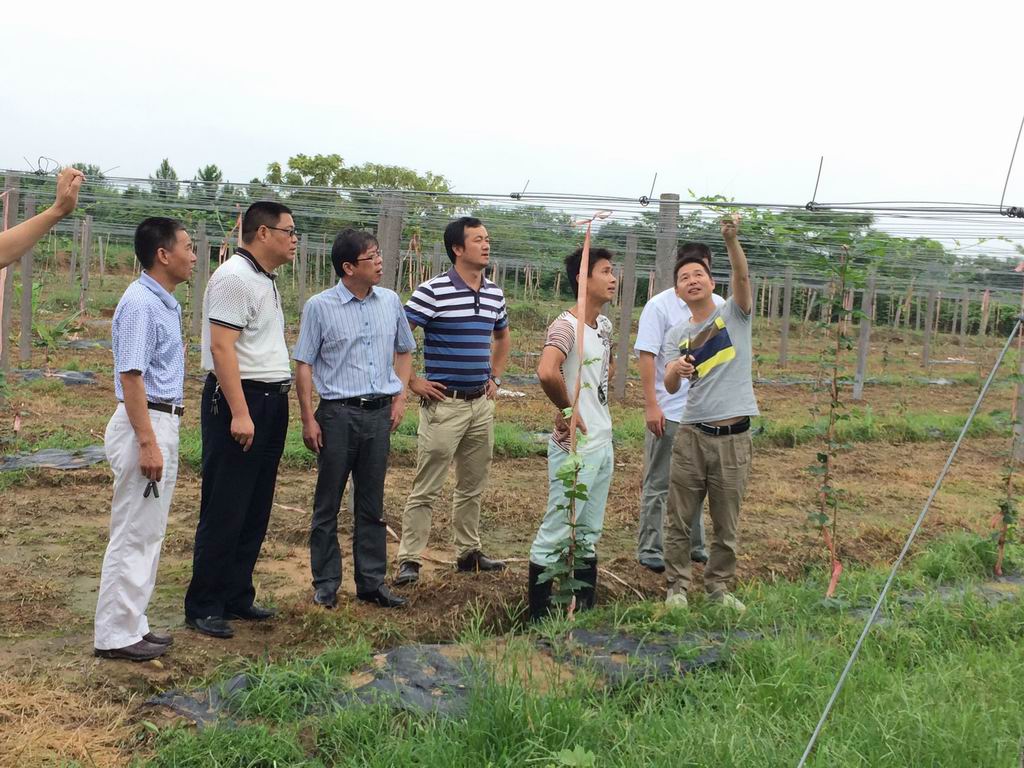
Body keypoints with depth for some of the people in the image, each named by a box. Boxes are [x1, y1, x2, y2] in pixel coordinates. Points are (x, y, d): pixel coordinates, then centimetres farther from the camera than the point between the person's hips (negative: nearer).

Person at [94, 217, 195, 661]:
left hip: (163, 424, 10)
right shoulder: (140, 303, -17)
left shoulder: (166, 303, 13)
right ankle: (115, 635, 6)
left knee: (148, 534, 15)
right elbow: (130, 377, -21)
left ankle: (132, 625, 24)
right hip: (145, 425, -10)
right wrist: (147, 443, -24)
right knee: (133, 535, -3)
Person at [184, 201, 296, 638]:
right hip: (238, 401, -9)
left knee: (255, 512, 13)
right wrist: (239, 413, -25)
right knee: (224, 513, -3)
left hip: (271, 402, 9)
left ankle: (237, 597, 23)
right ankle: (203, 607, 7)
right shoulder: (234, 277, -13)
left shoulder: (266, 280, 17)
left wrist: (271, 406, 15)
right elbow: (221, 347, -20)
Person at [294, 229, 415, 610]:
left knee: (372, 503, 11)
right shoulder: (320, 307, -6)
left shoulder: (390, 302, 7)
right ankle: (326, 583, 16)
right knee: (328, 503, 5)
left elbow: (404, 352, 19)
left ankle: (372, 581, 19)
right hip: (338, 412, -3)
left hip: (379, 412, 4)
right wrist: (309, 419, -8)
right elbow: (304, 365, -4)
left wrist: (399, 397, 7)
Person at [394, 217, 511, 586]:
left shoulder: (494, 294, 9)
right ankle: (409, 560, 5)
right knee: (426, 488, -2)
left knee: (472, 486, 15)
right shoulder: (432, 291, -12)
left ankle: (468, 552, 27)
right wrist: (413, 382, -12)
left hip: (482, 404, 7)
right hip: (444, 404, -6)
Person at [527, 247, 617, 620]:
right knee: (555, 533, -1)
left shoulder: (605, 325, 10)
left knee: (588, 535, 16)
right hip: (575, 447, -9)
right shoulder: (566, 325, -17)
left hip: (603, 443, 9)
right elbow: (547, 372, -35)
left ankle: (585, 611, 26)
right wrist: (569, 410, -20)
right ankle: (539, 616, 8)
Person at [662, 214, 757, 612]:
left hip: (734, 436, -1)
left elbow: (742, 276, -17)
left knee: (726, 525, 9)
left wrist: (731, 240, -34)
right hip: (692, 434, 1)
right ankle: (677, 586, 19)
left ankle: (719, 587, 24)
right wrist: (676, 370, -30)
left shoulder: (734, 314, 4)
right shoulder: (677, 335, 7)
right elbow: (669, 386, -6)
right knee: (679, 520, 5)